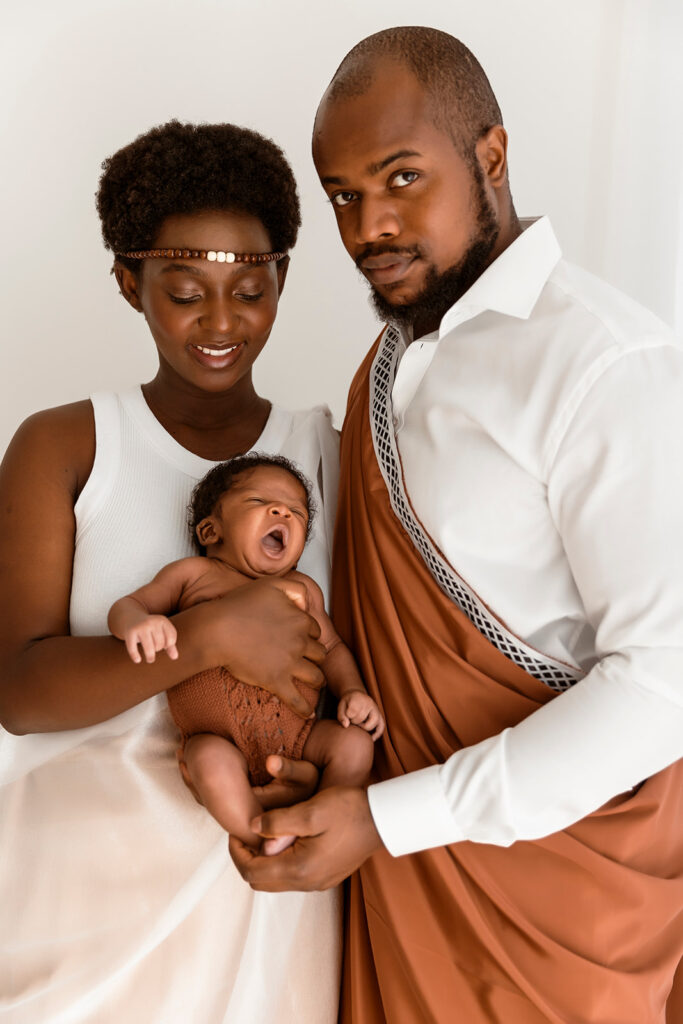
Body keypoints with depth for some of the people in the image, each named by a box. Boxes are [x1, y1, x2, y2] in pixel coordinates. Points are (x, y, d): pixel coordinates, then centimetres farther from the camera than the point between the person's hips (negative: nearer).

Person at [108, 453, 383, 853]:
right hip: (221, 739, -4)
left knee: (354, 742, -18)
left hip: (296, 735, 4)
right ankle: (266, 841, -23)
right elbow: (125, 606, 5)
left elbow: (332, 647, 24)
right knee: (212, 761, -34)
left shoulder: (303, 589, 18)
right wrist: (138, 621, -22)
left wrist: (352, 690, 2)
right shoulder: (192, 574, 9)